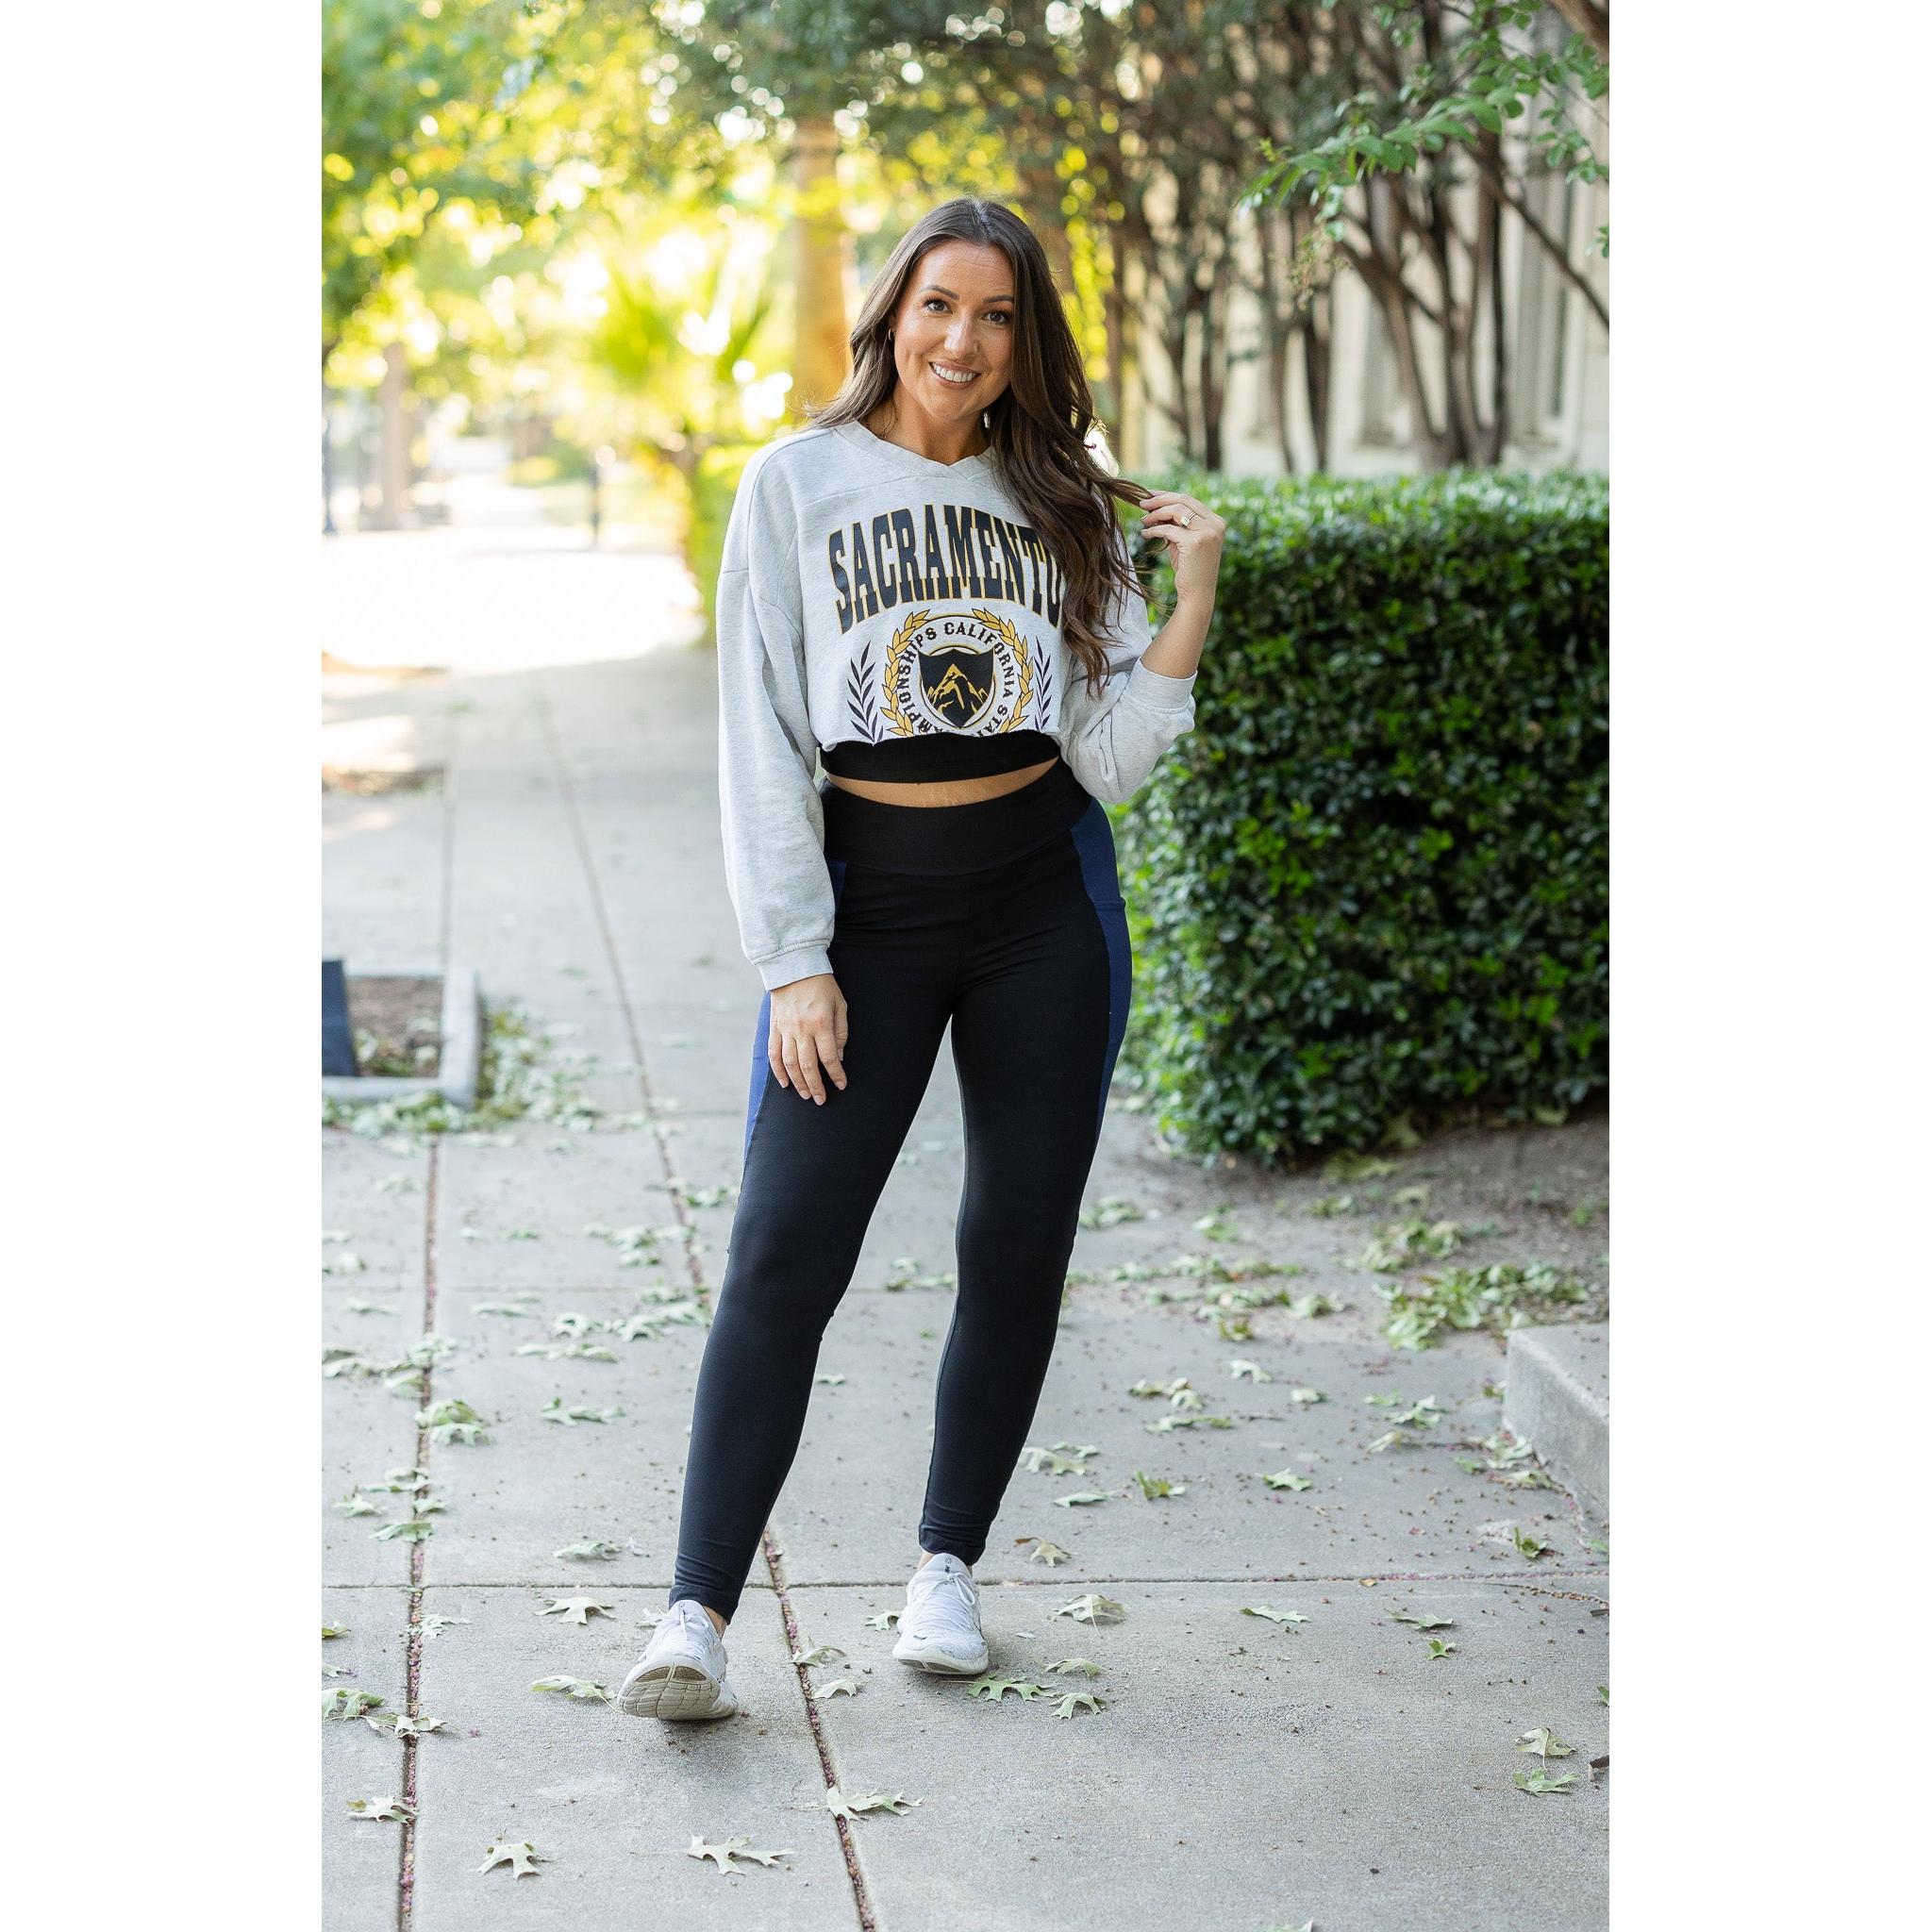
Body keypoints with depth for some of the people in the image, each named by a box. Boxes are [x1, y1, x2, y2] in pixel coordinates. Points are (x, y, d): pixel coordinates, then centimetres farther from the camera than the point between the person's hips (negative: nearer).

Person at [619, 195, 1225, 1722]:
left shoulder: (1061, 502, 6)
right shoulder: (798, 483, 0)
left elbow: (1116, 757, 1)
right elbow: (762, 741, -3)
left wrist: (1196, 596, -11)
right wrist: (796, 964, -9)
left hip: (1045, 902, 3)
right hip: (866, 896, -2)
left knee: (1019, 1250, 6)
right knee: (785, 1251, -10)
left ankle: (947, 1568, 21)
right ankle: (698, 1618, -9)